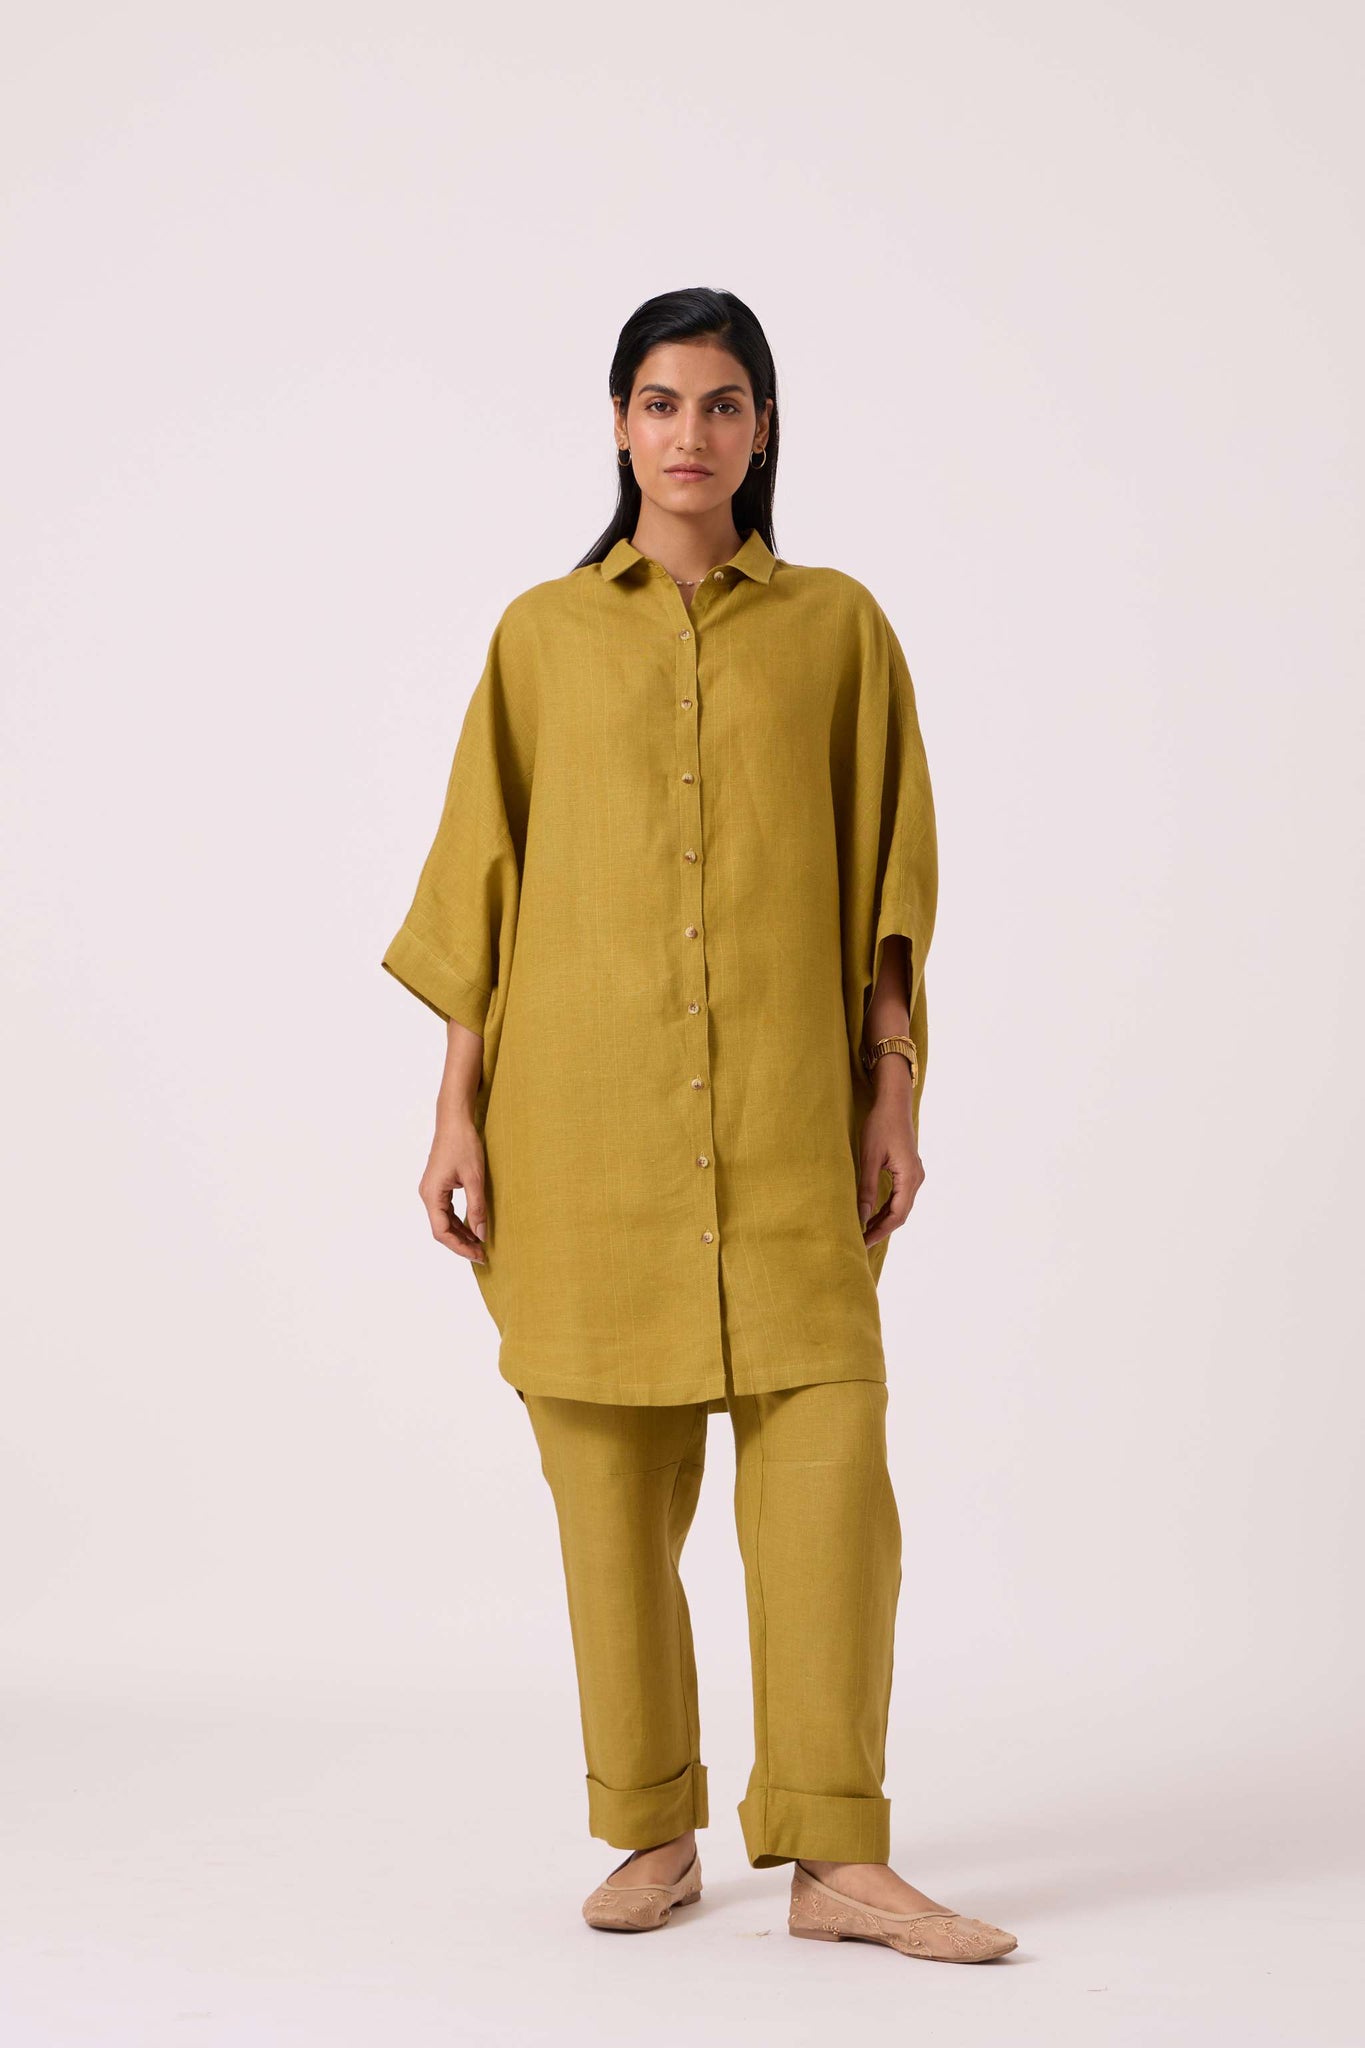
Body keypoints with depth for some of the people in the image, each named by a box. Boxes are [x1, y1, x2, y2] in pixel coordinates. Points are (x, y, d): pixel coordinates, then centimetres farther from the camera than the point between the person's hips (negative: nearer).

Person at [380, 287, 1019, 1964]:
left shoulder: (837, 626, 8)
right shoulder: (542, 635, 8)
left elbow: (888, 877, 8)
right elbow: (482, 882, 7)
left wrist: (893, 1094, 1)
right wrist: (459, 1111, 1)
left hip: (783, 1116, 0)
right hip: (583, 1113, 0)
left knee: (828, 1449, -8)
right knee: (610, 1472, 4)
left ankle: (835, 1856, -1)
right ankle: (652, 1832, 17)